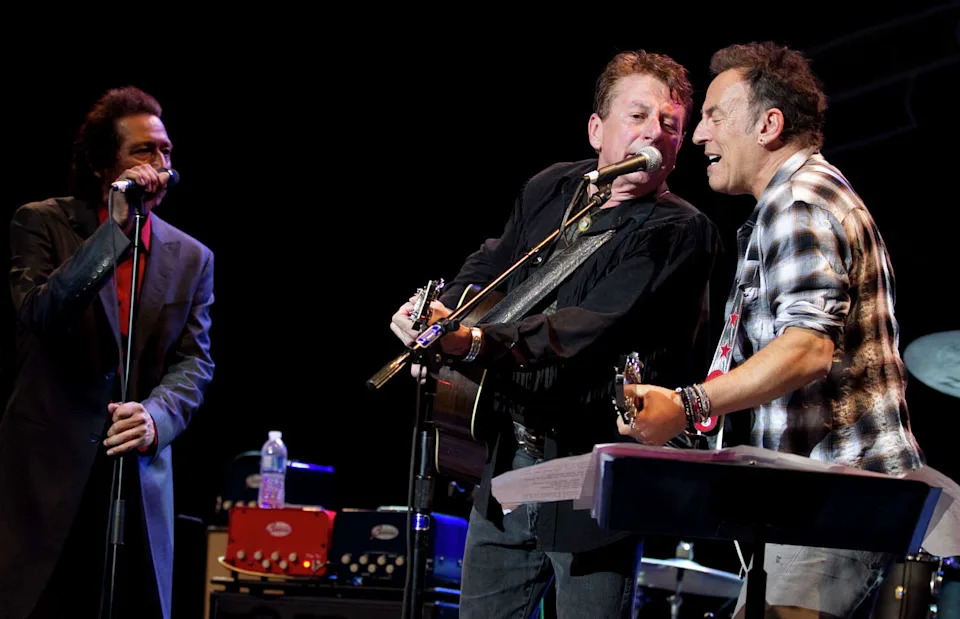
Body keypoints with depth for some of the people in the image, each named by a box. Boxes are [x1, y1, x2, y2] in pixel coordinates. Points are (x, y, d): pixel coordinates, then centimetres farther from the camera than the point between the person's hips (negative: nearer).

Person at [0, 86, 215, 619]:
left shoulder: (191, 258, 10)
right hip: (49, 470, -3)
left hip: (140, 473, 3)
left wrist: (155, 417, -16)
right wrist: (115, 227, -15)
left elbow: (194, 360, 5)